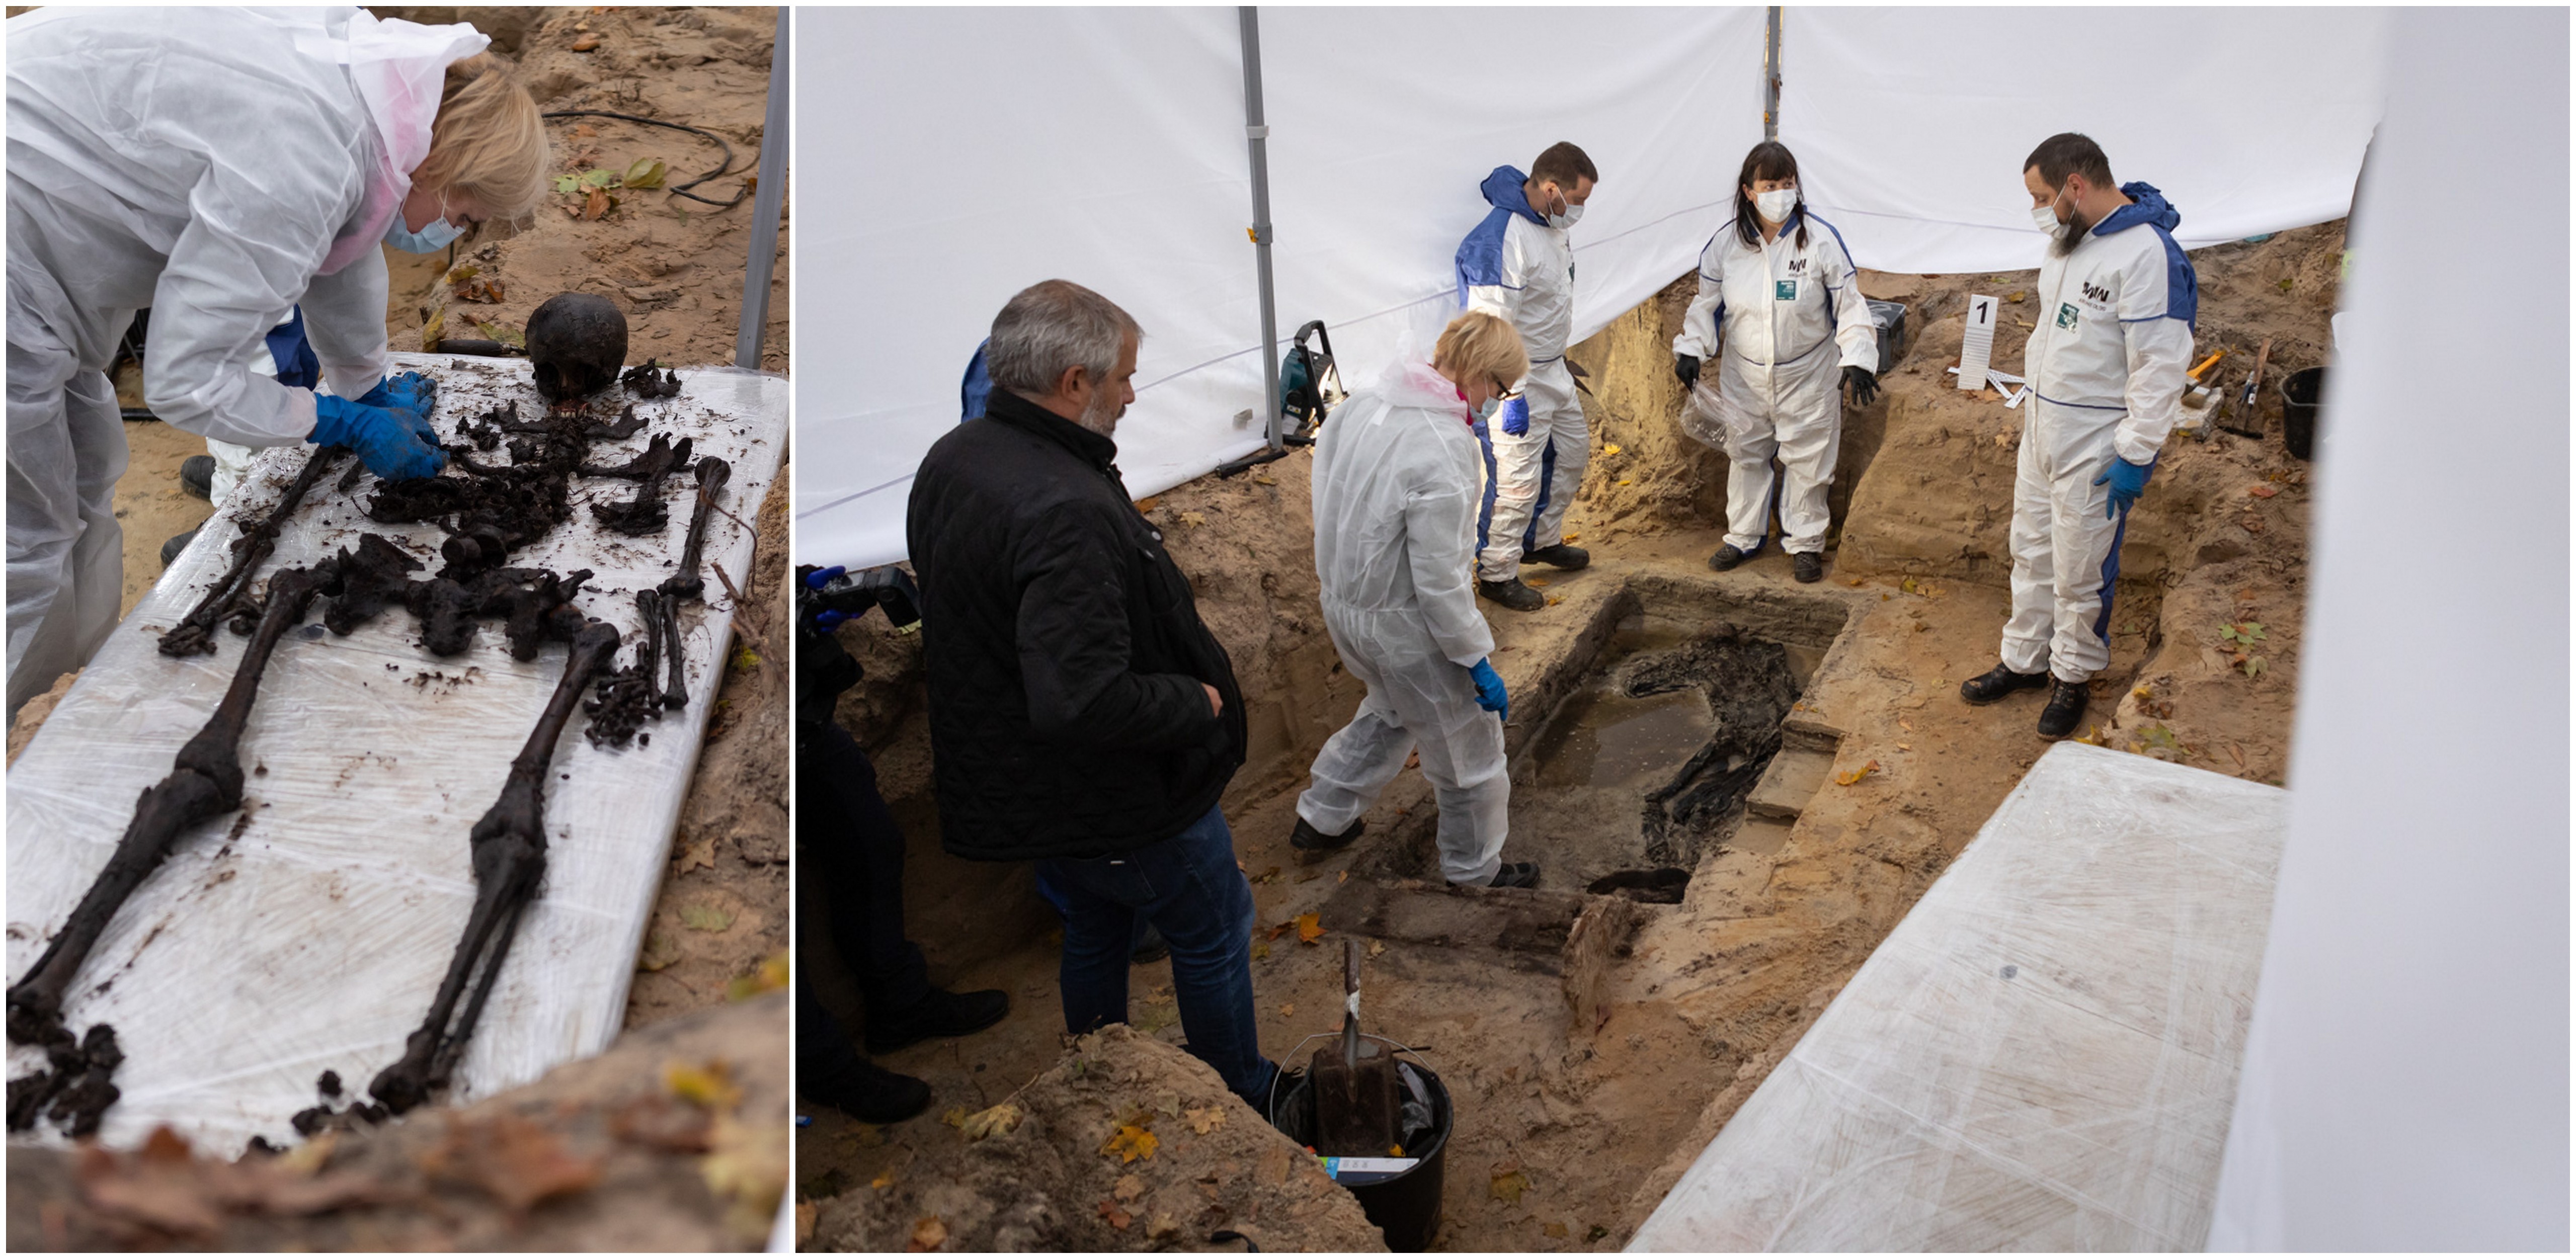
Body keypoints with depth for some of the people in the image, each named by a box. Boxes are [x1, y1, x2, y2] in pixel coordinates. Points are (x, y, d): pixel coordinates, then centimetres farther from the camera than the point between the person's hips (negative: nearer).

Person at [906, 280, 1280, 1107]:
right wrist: (1197, 701, -21)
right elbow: (1085, 701, -38)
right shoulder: (1063, 511, -33)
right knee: (1213, 928, 14)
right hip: (1119, 802, -9)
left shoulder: (950, 460, -2)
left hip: (1013, 782, 9)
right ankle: (1242, 1099, 33)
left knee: (1095, 925, 27)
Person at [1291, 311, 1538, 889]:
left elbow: (1325, 478, 7)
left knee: (1392, 710, 34)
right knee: (1467, 748, 15)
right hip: (1402, 625, -8)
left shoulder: (1363, 403, -6)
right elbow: (1439, 580, -27)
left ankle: (1321, 818, 45)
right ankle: (1476, 871, 35)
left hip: (1341, 600, 8)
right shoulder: (1443, 451, -30)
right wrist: (1477, 662, -16)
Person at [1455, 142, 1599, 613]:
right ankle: (1496, 574, 13)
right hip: (1516, 381, -10)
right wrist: (1512, 397, -25)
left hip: (1551, 370, 10)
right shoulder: (1500, 241, -27)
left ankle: (1542, 540, 41)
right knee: (1517, 481, -4)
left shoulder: (1550, 224, 4)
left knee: (1572, 451, 22)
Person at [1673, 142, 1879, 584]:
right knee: (1745, 453, 16)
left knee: (1807, 459, 8)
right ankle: (1745, 536, 34)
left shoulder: (1821, 239, -14)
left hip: (1807, 375, -2)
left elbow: (1848, 303, -9)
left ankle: (1805, 542, 26)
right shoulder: (1726, 243, -7)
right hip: (1744, 374, 3)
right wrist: (1692, 349, -3)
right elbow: (1708, 302, 6)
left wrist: (1857, 359, -17)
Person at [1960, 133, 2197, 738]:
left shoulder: (2147, 255, -23)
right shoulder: (2067, 240, 6)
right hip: (2042, 430, 9)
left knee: (2081, 573, 5)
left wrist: (2136, 457, -21)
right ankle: (2025, 660, 32)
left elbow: (2160, 366, -23)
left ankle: (2072, 677, 23)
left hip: (2095, 448, -8)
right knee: (2032, 552, 18)